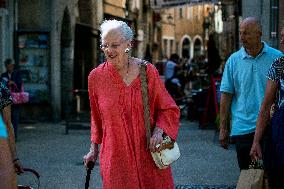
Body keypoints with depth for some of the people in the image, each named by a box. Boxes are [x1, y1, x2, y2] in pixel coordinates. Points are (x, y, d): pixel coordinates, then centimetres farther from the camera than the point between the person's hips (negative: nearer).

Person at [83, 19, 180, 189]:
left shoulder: (148, 71, -2)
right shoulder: (96, 77, 1)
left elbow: (168, 109, 5)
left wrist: (158, 131, -11)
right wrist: (94, 148, 14)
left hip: (149, 154, 0)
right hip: (115, 158, 0)